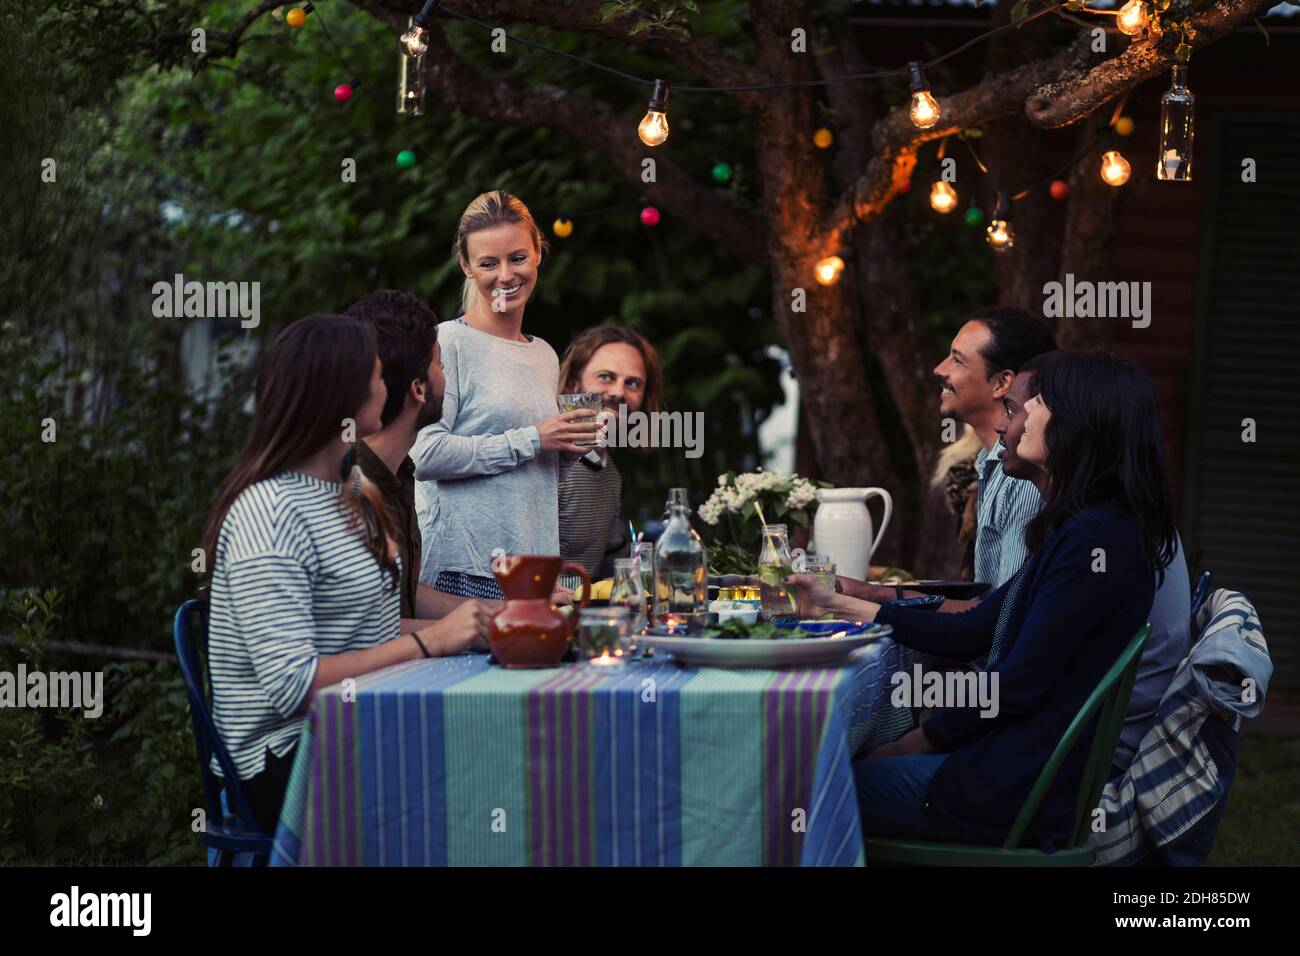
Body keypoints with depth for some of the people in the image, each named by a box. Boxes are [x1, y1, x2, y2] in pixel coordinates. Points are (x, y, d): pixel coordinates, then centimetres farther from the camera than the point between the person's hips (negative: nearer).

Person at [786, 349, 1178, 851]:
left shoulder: (1097, 538, -19)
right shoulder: (1077, 530, 14)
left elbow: (1019, 682, -20)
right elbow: (973, 634, 16)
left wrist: (915, 742, -8)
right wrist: (838, 605, 16)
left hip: (1026, 789, -10)